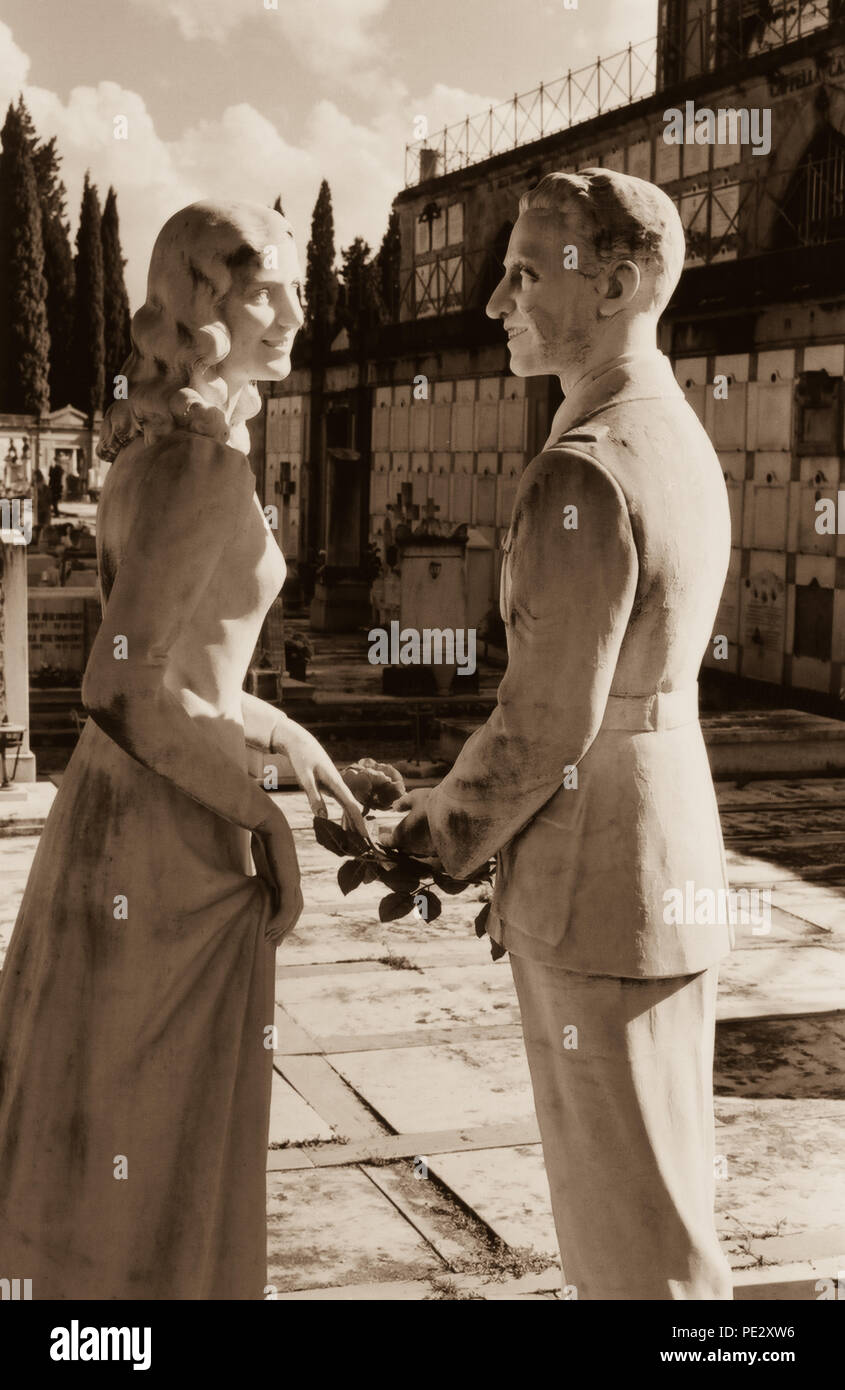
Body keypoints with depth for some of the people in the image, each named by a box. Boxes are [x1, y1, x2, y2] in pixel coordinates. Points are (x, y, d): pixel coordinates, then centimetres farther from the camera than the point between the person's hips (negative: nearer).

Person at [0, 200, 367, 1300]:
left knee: (105, 1156, 22)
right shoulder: (205, 462, -21)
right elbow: (123, 688, -26)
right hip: (173, 840, -9)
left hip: (118, 811, 9)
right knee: (159, 1170, 6)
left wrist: (284, 732, 16)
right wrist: (263, 818, -16)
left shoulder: (152, 444, 9)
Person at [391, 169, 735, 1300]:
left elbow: (545, 722, -21)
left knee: (632, 1223, 5)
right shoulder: (686, 446, 10)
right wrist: (466, 822, 15)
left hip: (597, 899, -9)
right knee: (651, 1193, 21)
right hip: (674, 867, 9)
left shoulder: (582, 475, -22)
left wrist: (441, 840, -3)